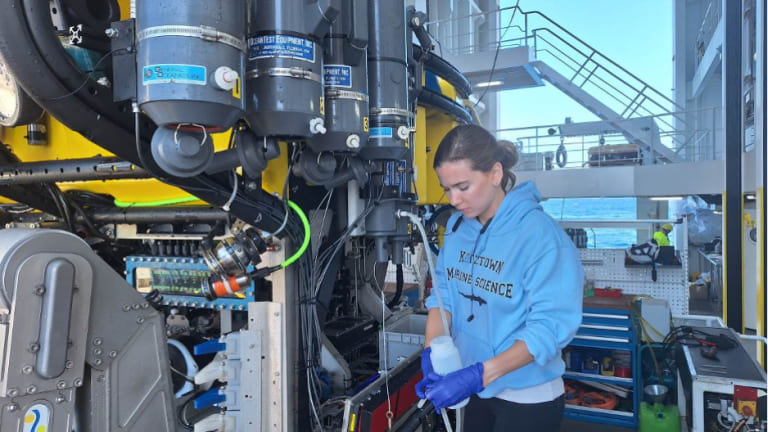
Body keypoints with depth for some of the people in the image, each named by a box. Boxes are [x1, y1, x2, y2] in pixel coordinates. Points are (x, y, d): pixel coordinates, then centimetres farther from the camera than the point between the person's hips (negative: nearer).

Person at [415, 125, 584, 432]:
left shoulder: (541, 236, -23)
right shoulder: (456, 226, -3)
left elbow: (550, 327, -26)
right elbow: (442, 294, 0)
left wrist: (477, 375, -32)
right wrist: (431, 353, -15)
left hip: (528, 399, -5)